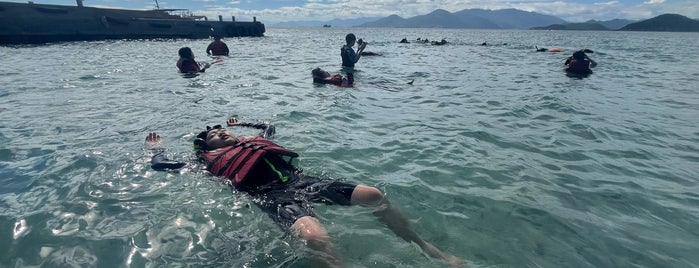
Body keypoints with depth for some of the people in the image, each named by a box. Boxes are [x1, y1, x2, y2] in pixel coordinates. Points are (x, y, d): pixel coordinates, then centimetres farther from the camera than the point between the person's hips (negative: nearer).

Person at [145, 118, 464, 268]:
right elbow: (162, 166, 20)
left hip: (299, 180, 7)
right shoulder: (213, 161, 18)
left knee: (374, 195, -6)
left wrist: (241, 123, 56)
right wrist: (156, 147, 38)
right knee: (315, 238, -42)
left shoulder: (253, 141, 32)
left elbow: (269, 127, 54)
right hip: (273, 195, -6)